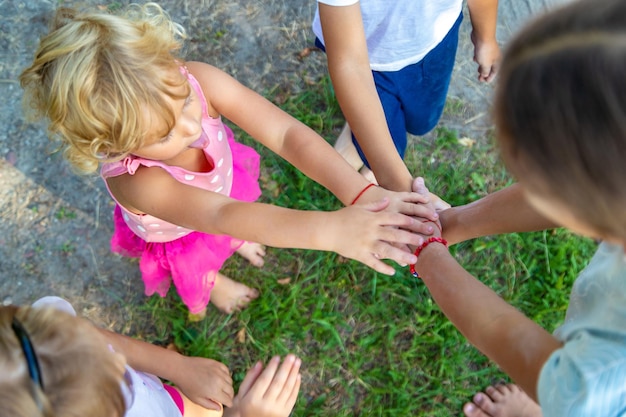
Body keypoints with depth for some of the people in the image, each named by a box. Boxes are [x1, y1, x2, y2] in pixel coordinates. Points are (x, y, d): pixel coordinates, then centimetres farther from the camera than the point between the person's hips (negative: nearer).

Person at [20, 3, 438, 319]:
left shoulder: (196, 79, -42)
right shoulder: (134, 181, -50)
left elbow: (286, 133, -47)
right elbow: (221, 216, -61)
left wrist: (362, 193, -58)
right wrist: (331, 229, -74)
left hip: (223, 181, 2)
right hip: (176, 235, -2)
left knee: (231, 235, 38)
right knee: (198, 269, 34)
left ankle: (236, 243, 75)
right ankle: (212, 285, 71)